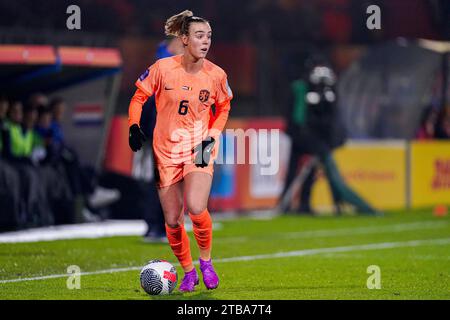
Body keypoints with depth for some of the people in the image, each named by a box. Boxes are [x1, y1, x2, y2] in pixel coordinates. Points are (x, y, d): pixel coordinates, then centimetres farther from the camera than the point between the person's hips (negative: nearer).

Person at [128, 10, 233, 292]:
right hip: (166, 150, 1)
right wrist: (134, 128, -10)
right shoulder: (163, 68, -10)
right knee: (172, 221, 3)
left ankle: (206, 260, 3)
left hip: (199, 150, -1)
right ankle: (188, 272, 26)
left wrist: (212, 137, -3)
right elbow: (139, 97, 3)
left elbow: (223, 108, 10)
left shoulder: (216, 75, -7)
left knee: (196, 208, -23)